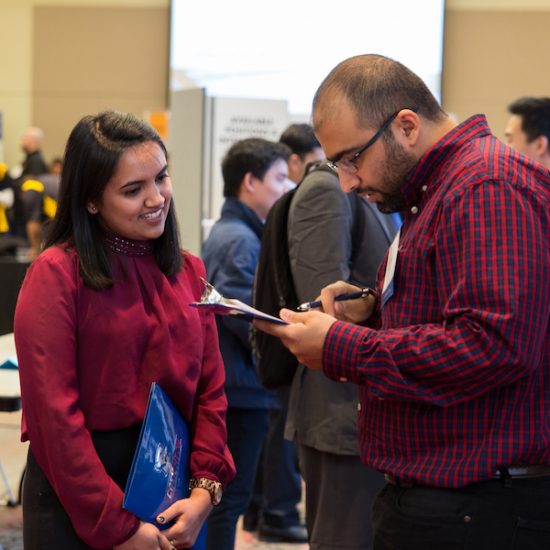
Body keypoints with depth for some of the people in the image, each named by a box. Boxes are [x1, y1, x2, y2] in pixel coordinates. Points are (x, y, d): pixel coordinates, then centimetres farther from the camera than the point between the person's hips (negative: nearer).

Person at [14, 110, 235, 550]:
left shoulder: (188, 272, 8)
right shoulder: (56, 274, -11)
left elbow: (210, 389, 6)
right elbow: (53, 415, -15)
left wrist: (205, 488, -8)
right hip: (78, 508, -5)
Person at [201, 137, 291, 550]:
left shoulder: (230, 232, 15)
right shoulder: (239, 240, -16)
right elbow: (247, 317, -24)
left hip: (231, 385, 10)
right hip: (241, 389, -10)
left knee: (225, 496, 17)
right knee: (230, 498, -4)